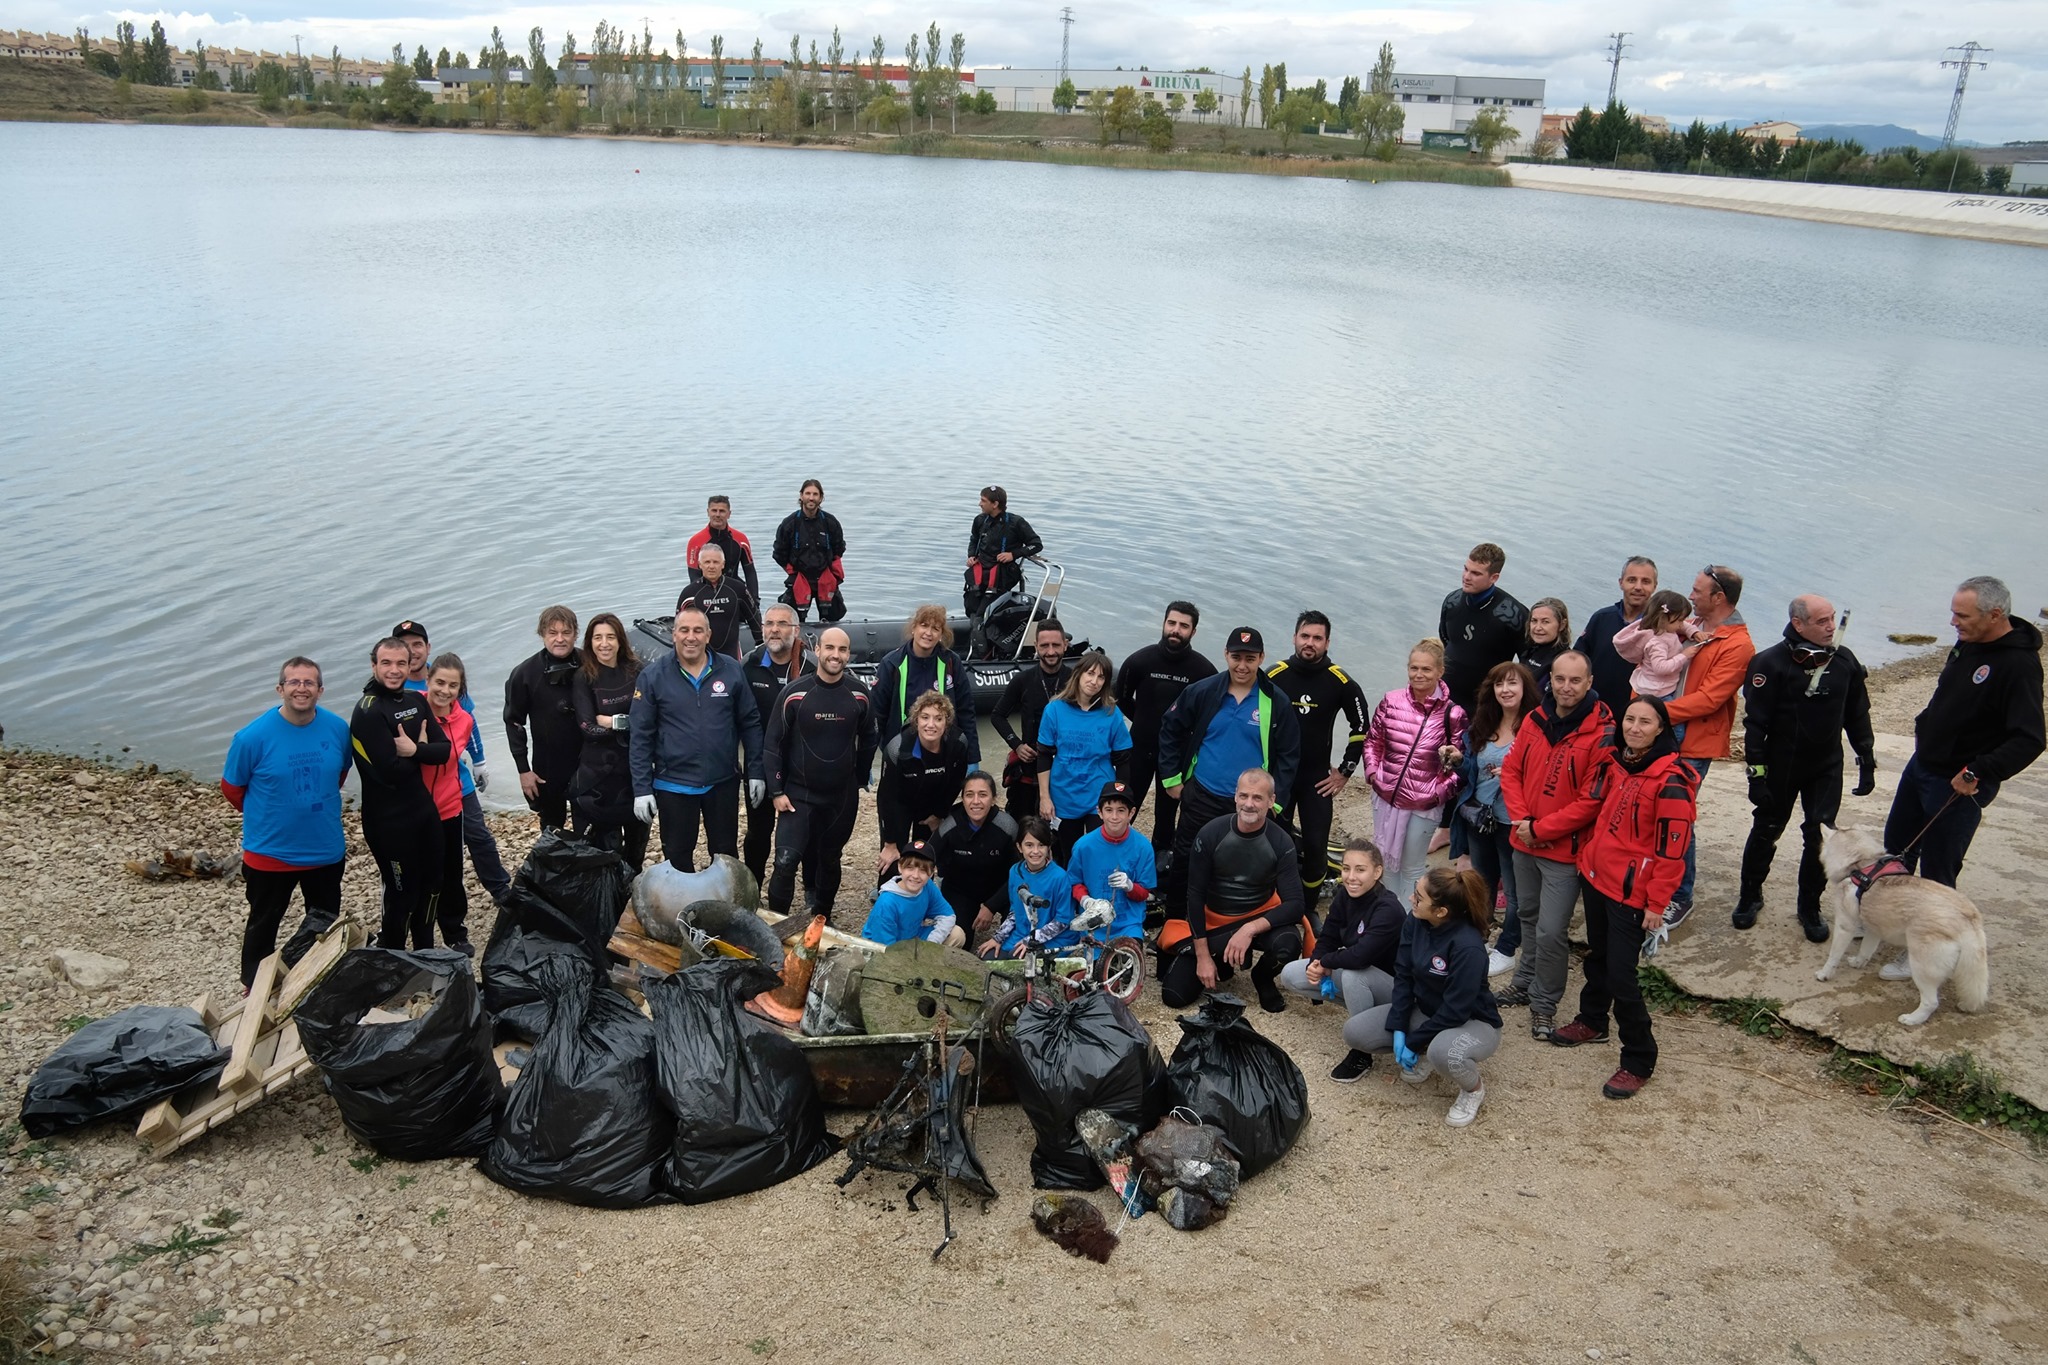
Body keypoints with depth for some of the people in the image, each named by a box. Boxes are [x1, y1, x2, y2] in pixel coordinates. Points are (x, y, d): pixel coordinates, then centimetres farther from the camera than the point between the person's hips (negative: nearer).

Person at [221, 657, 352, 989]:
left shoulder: (338, 729, -10)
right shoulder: (254, 736, -19)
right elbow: (231, 788, -4)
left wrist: (319, 806, 9)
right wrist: (265, 817, 5)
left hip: (327, 848, 3)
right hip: (270, 852, -3)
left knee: (327, 922, 19)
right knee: (263, 924, 15)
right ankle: (254, 988, 35)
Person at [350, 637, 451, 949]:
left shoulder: (416, 701, 5)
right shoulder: (368, 712, -18)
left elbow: (444, 749, -2)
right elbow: (391, 772, -24)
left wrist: (413, 750, -20)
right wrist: (422, 749, -8)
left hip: (424, 808, 8)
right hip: (389, 820, -8)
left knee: (430, 884, 20)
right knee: (403, 894, 4)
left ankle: (425, 952, 37)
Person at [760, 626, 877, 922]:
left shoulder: (860, 695, -4)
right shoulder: (795, 693, -11)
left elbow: (867, 741, 10)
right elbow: (773, 744, -5)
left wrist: (860, 781, 12)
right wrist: (777, 791, -8)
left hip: (842, 796, 3)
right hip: (798, 794, -2)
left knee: (830, 861, 15)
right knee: (786, 862, -11)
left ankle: (822, 920, 33)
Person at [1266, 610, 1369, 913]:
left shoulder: (1341, 682, -6)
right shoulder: (1274, 676, -6)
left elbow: (1361, 727, 4)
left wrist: (1345, 771, 3)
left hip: (1318, 778, 0)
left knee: (1316, 847, -1)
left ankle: (1308, 910, 15)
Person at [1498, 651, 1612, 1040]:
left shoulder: (1602, 733, -17)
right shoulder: (1534, 720, 0)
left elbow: (1592, 801, -19)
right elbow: (1511, 771, 7)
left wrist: (1540, 829, -16)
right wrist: (1521, 820, -8)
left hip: (1565, 850, -6)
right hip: (1524, 844, 6)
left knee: (1550, 931, -4)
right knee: (1528, 917, 21)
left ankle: (1544, 1004, 15)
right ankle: (1526, 983, 40)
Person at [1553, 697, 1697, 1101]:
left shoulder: (1669, 781, -19)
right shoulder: (1612, 761, 3)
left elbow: (1671, 850, -18)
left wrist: (1656, 904, -15)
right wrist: (1585, 856, 15)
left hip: (1630, 891, -7)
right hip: (1595, 877, 7)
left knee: (1620, 974, -5)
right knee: (1597, 955, 23)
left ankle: (1638, 1060, 10)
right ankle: (1592, 1021, 44)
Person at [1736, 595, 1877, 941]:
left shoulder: (1844, 662, -2)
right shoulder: (1771, 663, -16)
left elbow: (1858, 716, 9)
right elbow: (1755, 723, -14)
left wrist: (1867, 762, 8)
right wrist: (1756, 773, -15)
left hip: (1827, 768, 3)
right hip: (1780, 767, -3)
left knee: (1820, 837, 3)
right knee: (1765, 832, 10)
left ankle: (1810, 908, 19)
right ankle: (1750, 897, 28)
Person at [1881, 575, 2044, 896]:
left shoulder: (2019, 665, -24)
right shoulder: (1968, 643, 1)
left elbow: (2029, 740, -29)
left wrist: (1977, 772, -31)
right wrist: (1925, 724, 9)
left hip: (1958, 785, -9)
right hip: (1921, 765, 9)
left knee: (1937, 872, 2)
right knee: (1896, 847, 22)